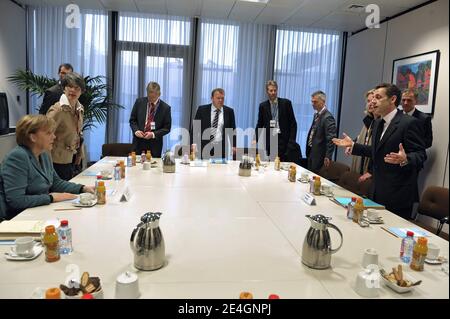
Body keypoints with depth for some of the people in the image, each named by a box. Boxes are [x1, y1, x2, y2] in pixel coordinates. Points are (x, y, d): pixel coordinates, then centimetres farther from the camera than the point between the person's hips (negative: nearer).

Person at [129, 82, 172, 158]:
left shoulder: (165, 108, -4)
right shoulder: (139, 102, 3)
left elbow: (167, 128, -1)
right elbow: (132, 120, 9)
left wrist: (153, 134, -15)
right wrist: (136, 130, -10)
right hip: (139, 142, 2)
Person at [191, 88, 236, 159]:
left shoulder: (229, 111, 6)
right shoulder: (202, 109, 4)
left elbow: (233, 130, 9)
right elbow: (195, 128, 4)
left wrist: (234, 146, -1)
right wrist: (193, 144, -6)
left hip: (221, 148, 1)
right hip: (205, 147, -1)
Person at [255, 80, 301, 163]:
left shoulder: (286, 103, 2)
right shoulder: (263, 106, 7)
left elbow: (293, 123, 1)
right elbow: (259, 125, 12)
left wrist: (292, 141, -6)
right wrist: (255, 139, 0)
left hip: (284, 140, -1)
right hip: (270, 141, 1)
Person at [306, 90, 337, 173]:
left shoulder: (328, 117, -18)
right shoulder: (316, 114, 9)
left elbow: (331, 138, -21)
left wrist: (328, 157, -21)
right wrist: (308, 151, 15)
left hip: (319, 155, -9)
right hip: (311, 152, 9)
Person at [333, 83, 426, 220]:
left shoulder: (409, 122, -14)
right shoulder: (378, 123, 13)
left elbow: (420, 155, -15)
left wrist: (405, 160, -36)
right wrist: (352, 145, 15)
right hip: (378, 192, 8)